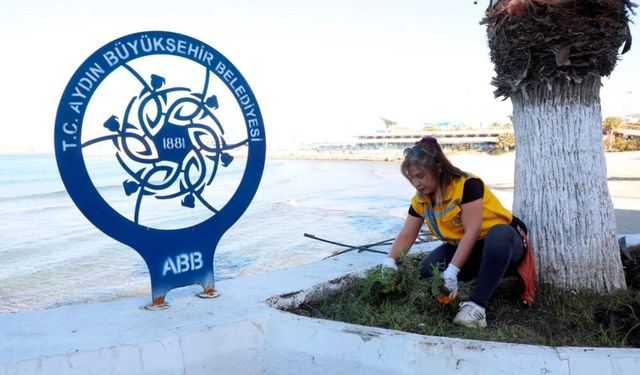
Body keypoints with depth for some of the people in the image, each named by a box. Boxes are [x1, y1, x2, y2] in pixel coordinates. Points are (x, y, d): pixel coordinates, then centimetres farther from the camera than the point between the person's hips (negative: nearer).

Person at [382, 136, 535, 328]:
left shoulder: (466, 185, -25)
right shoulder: (420, 201, -5)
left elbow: (472, 231, -31)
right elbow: (406, 235, -4)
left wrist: (452, 270, -36)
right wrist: (390, 261, -23)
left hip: (503, 241, -5)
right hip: (464, 248, 6)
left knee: (499, 233, -42)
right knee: (427, 269, -20)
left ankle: (477, 304, -39)